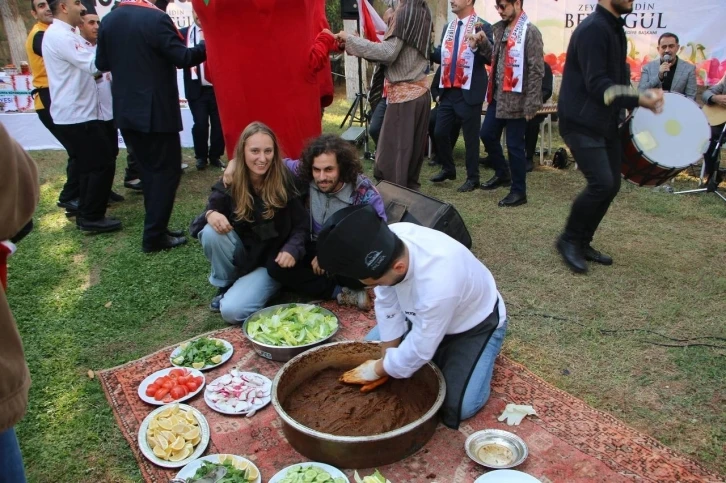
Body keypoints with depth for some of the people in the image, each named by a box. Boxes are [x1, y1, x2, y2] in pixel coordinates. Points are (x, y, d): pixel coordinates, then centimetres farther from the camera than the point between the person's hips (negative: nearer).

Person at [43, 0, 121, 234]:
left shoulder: (63, 34, 16)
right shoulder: (59, 35, -16)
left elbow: (84, 67, 19)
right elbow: (93, 65, -22)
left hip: (77, 112, 10)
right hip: (76, 114, -10)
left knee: (89, 165, 14)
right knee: (102, 164, -6)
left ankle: (86, 215, 20)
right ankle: (92, 218, 1)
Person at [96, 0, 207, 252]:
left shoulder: (108, 21, 6)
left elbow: (101, 64, 12)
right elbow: (183, 58, -17)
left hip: (125, 111, 7)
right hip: (157, 111, -7)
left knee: (149, 169, 16)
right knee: (167, 170, 2)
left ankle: (155, 227, 22)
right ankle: (154, 236, 3)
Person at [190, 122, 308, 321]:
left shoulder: (285, 182, -16)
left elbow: (301, 225, -10)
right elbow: (210, 215, -11)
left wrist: (292, 250, -30)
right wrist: (210, 215, -36)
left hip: (271, 262, -3)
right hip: (239, 257, 3)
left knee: (232, 311, -24)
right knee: (212, 232, -27)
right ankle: (225, 285, -2)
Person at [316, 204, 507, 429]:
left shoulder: (438, 284, -46)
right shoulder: (388, 241, -28)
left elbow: (419, 350, -29)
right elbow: (387, 304, -14)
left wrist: (379, 370, -12)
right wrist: (386, 363, -9)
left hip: (475, 323, -6)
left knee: (458, 407, -16)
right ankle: (445, 355, 21)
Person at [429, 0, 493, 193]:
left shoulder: (482, 27, -6)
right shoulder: (448, 27, 14)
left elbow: (490, 59, -12)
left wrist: (477, 45, -29)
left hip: (469, 92, -6)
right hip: (448, 91, 6)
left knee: (470, 137, 2)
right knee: (440, 133, 10)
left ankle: (472, 178, 15)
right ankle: (448, 169, 31)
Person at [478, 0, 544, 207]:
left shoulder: (530, 31, -12)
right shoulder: (501, 28, 10)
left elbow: (536, 70, -15)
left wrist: (531, 104, -17)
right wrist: (483, 42, 3)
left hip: (516, 99, -8)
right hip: (497, 96, 8)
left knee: (514, 145, -1)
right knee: (487, 134, 15)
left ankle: (519, 192, 12)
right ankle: (502, 174, 36)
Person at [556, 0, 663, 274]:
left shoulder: (615, 28, 15)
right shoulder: (593, 29, -15)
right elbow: (596, 85, -22)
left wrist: (639, 100, 5)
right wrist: (638, 101, -25)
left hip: (606, 123, 9)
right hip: (582, 123, -9)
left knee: (611, 185, 7)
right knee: (601, 183, -16)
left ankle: (582, 243, 20)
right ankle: (568, 240, 4)